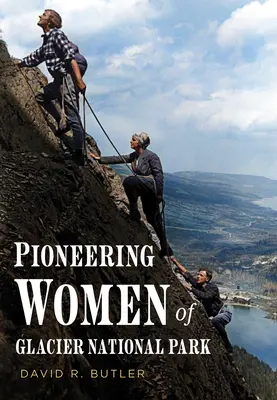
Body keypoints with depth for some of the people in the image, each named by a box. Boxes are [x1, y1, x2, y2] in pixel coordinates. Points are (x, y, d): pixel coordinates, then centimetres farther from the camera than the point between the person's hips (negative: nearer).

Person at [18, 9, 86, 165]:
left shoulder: (57, 34, -6)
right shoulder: (47, 39, 23)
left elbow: (71, 56, -19)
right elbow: (35, 58, 37)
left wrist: (79, 80, -28)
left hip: (67, 78, -10)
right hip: (60, 80, 10)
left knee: (73, 117, -14)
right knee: (41, 96, 26)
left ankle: (80, 154, -18)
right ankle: (61, 122, 16)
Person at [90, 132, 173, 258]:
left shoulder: (151, 156, -12)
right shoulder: (134, 156, 12)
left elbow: (159, 174, -15)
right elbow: (118, 159, 12)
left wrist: (159, 194, -18)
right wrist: (100, 159, 8)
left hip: (151, 185, -9)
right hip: (144, 189, 9)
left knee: (128, 181, -29)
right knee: (153, 219, 12)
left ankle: (134, 213, -17)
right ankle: (165, 248, 21)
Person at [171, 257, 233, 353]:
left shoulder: (213, 287, -21)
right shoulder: (197, 284, -4)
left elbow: (205, 296, -40)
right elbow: (186, 273, -3)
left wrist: (191, 288, -36)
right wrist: (174, 261, -8)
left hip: (223, 313, -8)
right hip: (211, 316, 8)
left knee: (215, 320, -36)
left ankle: (228, 346, -24)